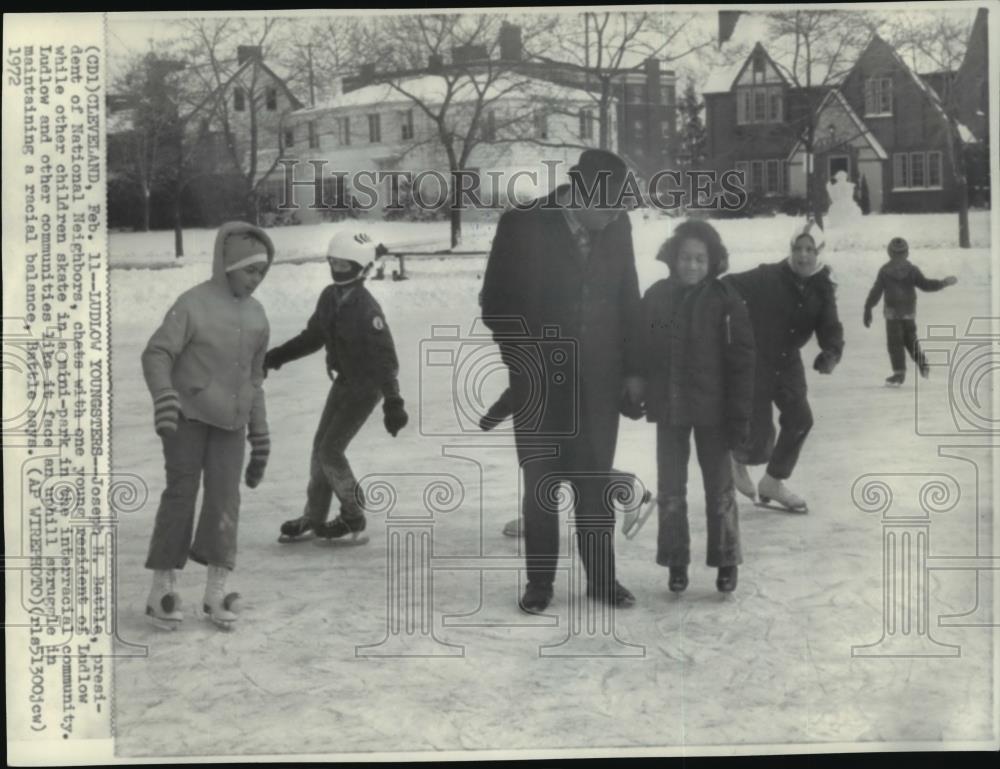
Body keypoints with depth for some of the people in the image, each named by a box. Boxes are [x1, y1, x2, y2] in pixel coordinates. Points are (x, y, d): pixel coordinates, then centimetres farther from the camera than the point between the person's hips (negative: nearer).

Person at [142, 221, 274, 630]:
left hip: (229, 421, 4)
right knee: (181, 494, -4)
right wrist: (164, 395, -35)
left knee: (224, 498, -3)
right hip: (187, 417, -4)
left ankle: (216, 590, 4)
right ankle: (163, 589, 6)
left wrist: (260, 435, 14)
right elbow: (156, 354, -16)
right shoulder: (192, 304, -10)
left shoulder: (256, 316, 8)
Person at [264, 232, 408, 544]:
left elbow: (385, 357, -28)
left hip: (366, 385, -8)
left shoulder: (366, 310, -25)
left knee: (331, 451, -8)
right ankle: (314, 518, 23)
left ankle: (353, 521, 7)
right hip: (344, 379, 8)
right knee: (321, 446, 11)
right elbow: (313, 337, 15)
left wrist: (393, 401, -35)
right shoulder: (330, 297, 1)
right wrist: (276, 357, 13)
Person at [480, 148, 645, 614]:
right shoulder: (522, 225, -10)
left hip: (598, 381, 2)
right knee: (540, 485, 7)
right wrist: (526, 361, -9)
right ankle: (539, 582, 19)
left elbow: (628, 301, 6)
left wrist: (632, 369, 4)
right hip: (539, 383, -2)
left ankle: (602, 578, 20)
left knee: (595, 484, 9)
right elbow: (495, 305, -5)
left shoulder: (616, 227, -1)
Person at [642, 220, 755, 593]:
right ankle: (676, 561, 23)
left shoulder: (725, 300, -10)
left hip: (711, 408, -3)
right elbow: (641, 349, 7)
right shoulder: (656, 296, -2)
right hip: (668, 408, 3)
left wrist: (739, 414, -11)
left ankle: (726, 560, 23)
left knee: (719, 486, 9)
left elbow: (742, 359, -9)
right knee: (670, 488, 10)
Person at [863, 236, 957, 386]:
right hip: (909, 311, 3)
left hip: (892, 312, -3)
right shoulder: (912, 269, -1)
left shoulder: (884, 270, -5)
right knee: (910, 338, 21)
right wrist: (943, 283, 6)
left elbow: (876, 291, -7)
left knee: (895, 342, -2)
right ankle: (922, 365, 17)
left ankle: (899, 373, -7)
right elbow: (925, 284, -5)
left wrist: (868, 309, -3)